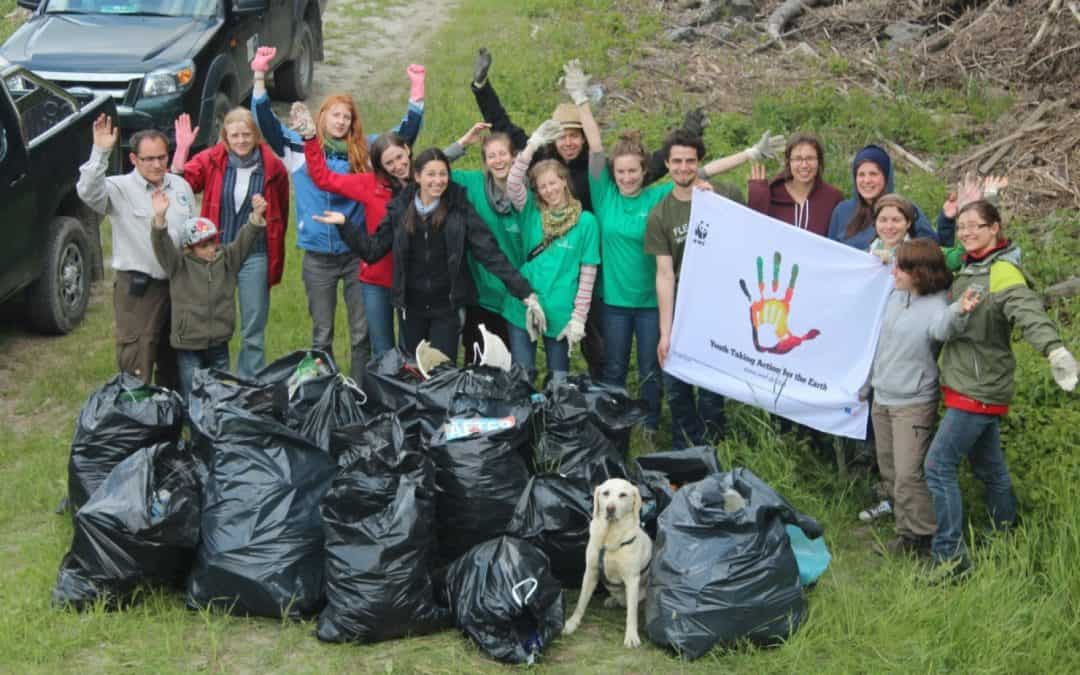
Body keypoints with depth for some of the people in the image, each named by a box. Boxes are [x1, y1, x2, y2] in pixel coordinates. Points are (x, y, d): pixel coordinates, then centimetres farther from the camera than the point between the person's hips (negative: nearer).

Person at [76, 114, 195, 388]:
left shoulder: (180, 186, 10)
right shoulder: (120, 189, -8)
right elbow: (89, 192, -29)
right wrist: (100, 153, -39)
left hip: (179, 284, 6)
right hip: (137, 290, -6)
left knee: (173, 360, 18)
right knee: (136, 365, -7)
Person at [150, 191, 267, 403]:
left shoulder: (227, 258, 5)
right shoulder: (179, 265, -5)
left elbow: (244, 240, -4)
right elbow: (162, 245, -20)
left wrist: (256, 216, -23)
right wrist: (159, 218, -38)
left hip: (219, 344, 4)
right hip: (189, 345, -4)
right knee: (191, 399, -1)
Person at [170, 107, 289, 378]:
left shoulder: (273, 167, -3)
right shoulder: (210, 160, -3)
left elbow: (281, 213, 7)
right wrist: (182, 148, -21)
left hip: (255, 257, 0)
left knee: (254, 330, 7)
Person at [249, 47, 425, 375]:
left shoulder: (367, 149, 5)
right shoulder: (300, 148, 3)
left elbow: (405, 134, 6)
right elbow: (267, 123, -4)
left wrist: (416, 92, -6)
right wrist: (259, 78, -14)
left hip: (359, 254, 1)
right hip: (318, 257, -1)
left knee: (362, 333, 5)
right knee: (322, 333, 9)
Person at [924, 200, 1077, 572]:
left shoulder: (1003, 273, -17)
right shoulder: (969, 268, 11)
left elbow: (1028, 311, -34)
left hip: (980, 389, -9)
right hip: (965, 384, 9)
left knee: (939, 464, -11)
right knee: (989, 467, 18)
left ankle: (949, 556, -8)